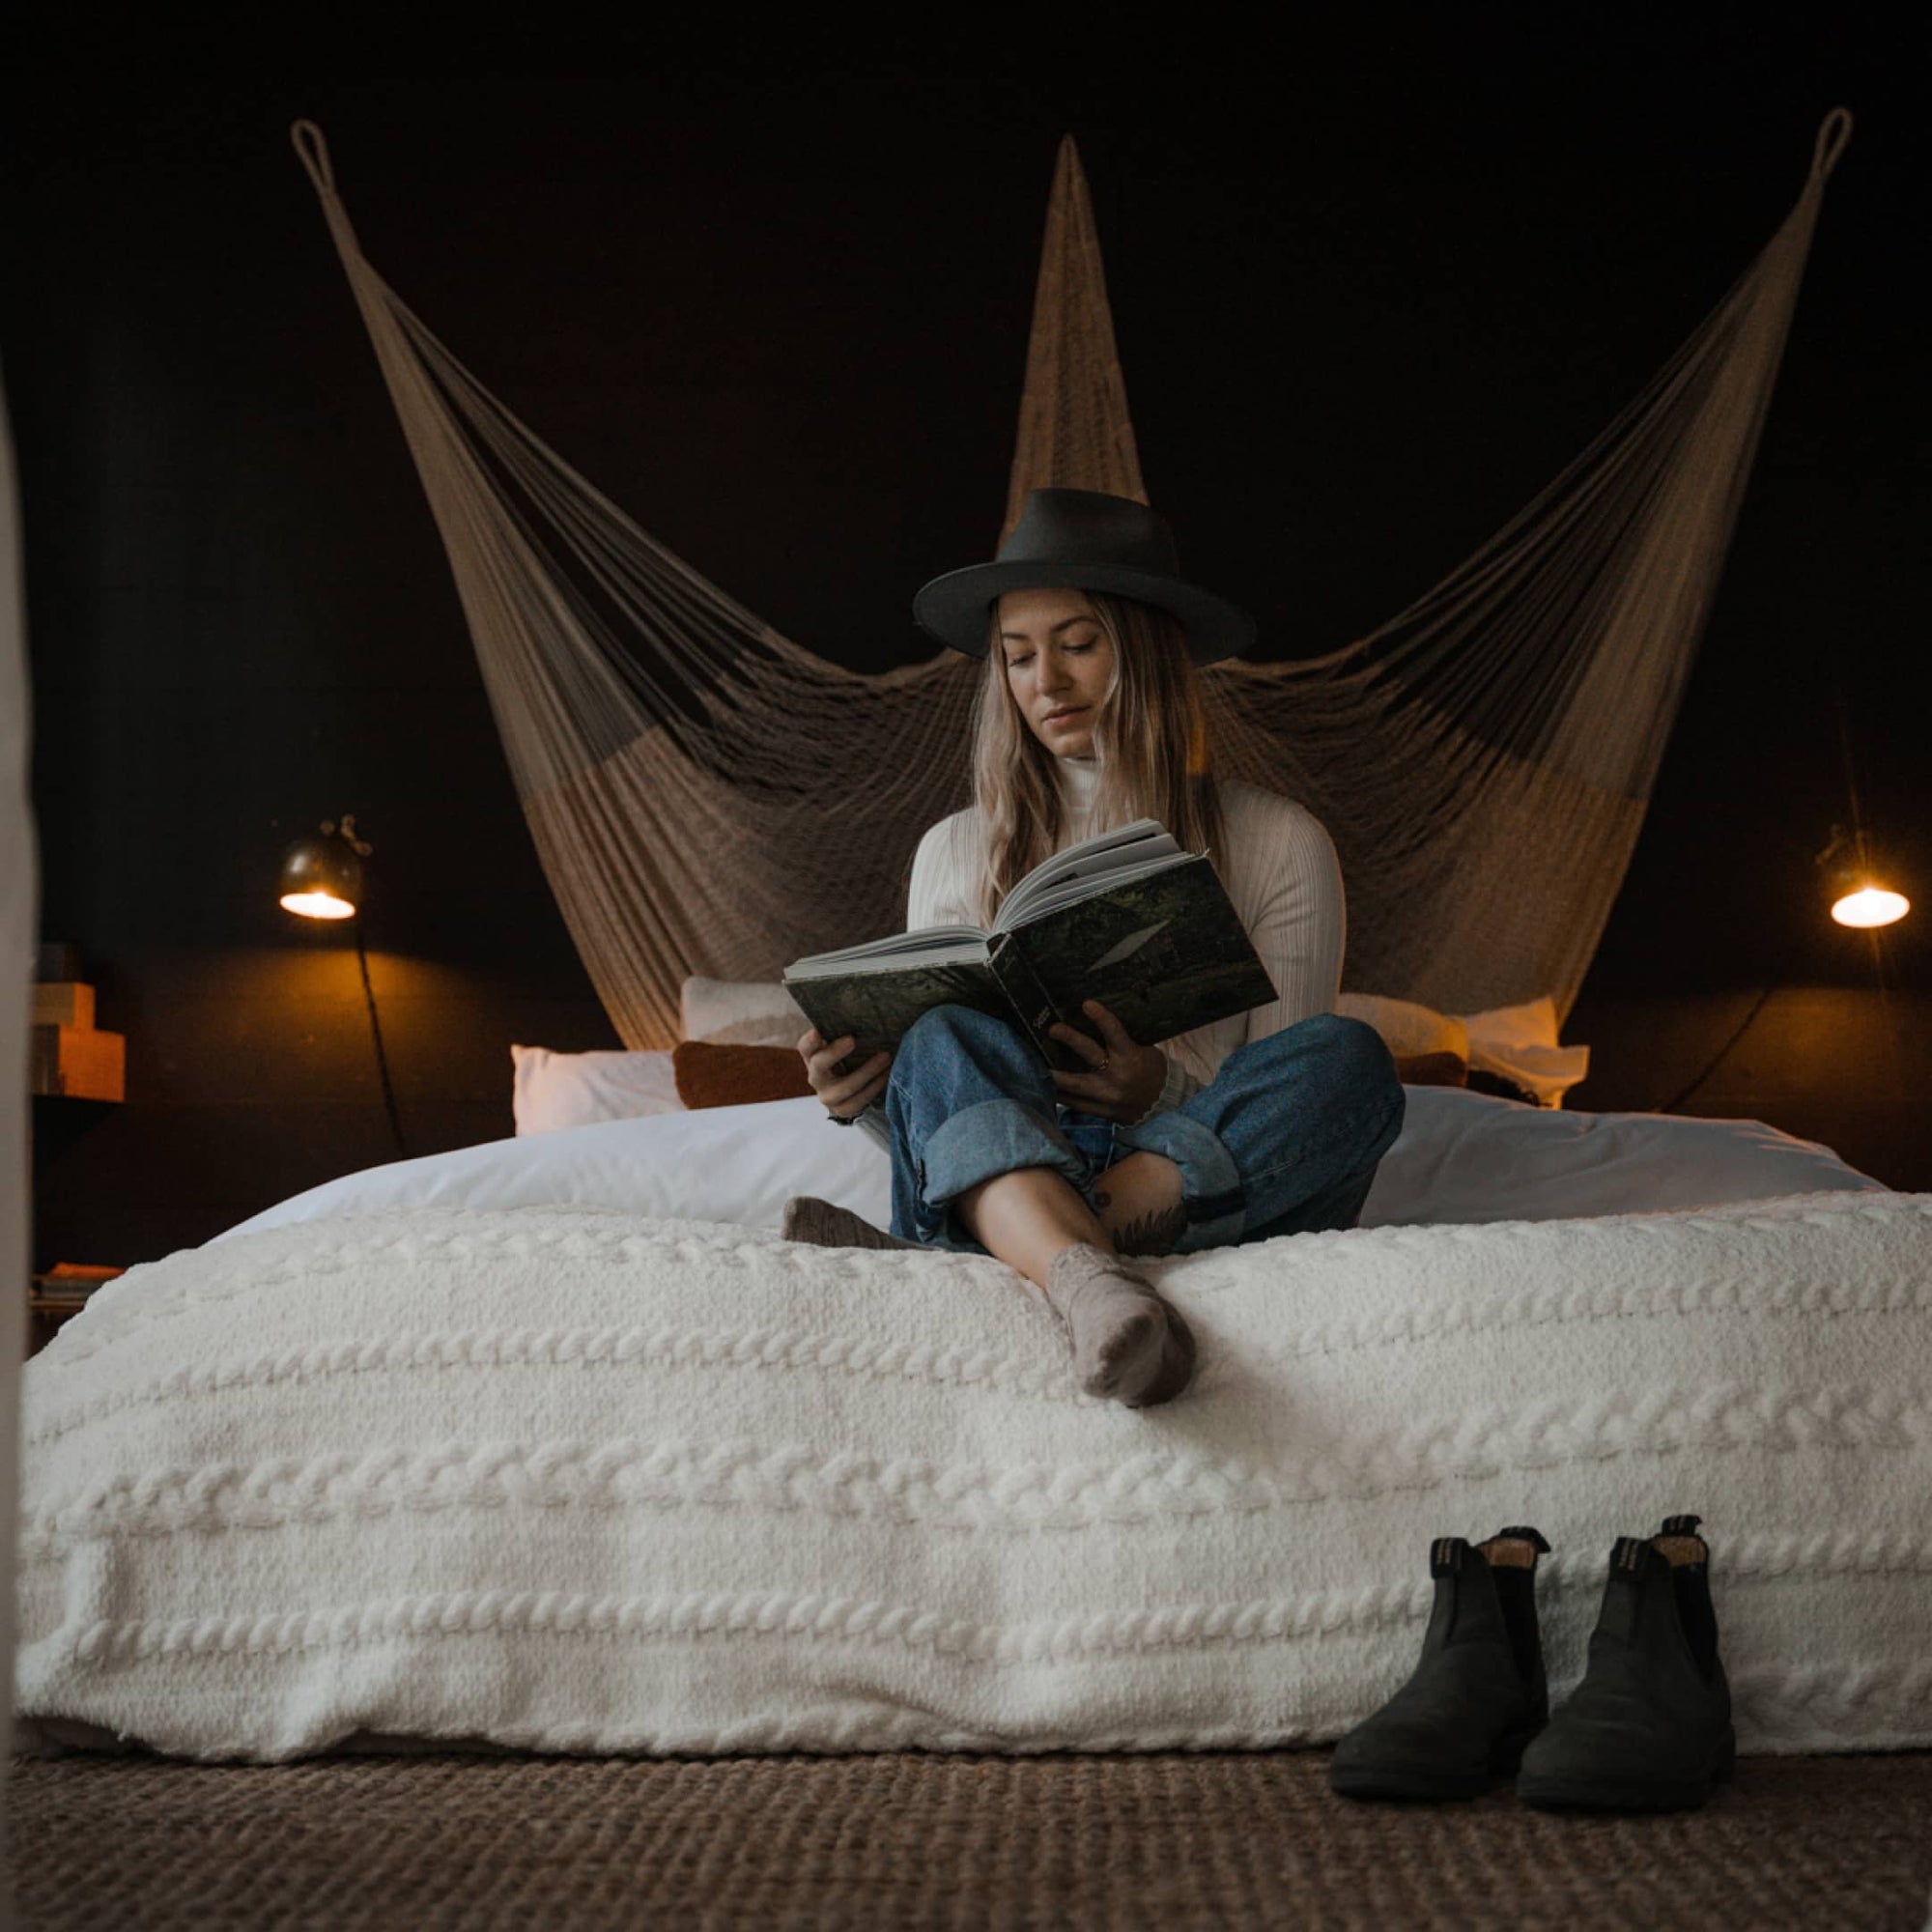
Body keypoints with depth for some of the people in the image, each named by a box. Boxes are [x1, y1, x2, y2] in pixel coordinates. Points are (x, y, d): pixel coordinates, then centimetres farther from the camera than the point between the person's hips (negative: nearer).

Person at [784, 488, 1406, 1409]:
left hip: (1214, 1206, 0)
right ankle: (1091, 1284, -55)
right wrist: (865, 1101, -10)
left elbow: (1292, 1103, 3)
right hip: (1003, 1183, 1)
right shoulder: (955, 851, 14)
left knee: (1347, 1056, -28)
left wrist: (1164, 1086, -18)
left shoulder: (1280, 844, 7)